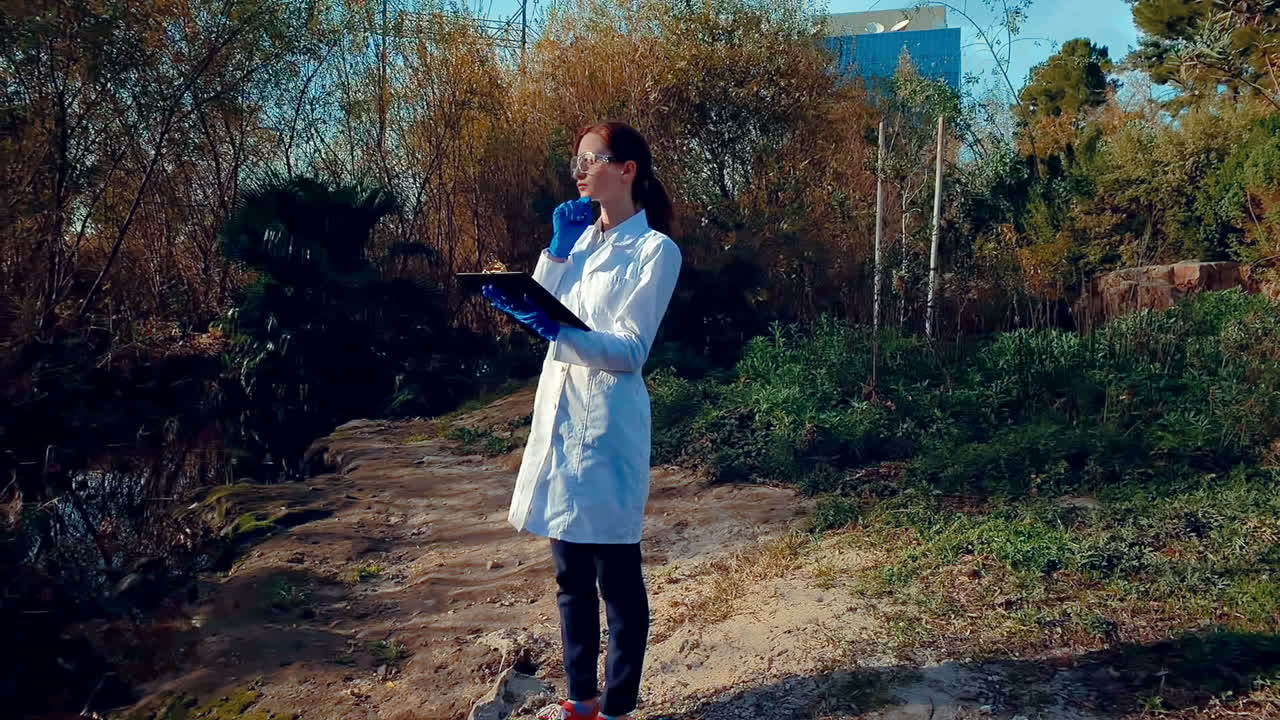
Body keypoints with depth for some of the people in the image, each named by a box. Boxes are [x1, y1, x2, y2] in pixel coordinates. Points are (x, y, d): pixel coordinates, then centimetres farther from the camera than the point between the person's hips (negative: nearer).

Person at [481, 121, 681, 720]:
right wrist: (557, 249, -2)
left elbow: (630, 350, -16)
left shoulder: (655, 249, -7)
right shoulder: (581, 237, 14)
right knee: (571, 576, 14)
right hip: (558, 415, 7)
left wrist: (558, 330, -30)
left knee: (618, 578, 3)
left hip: (605, 423, -7)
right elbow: (538, 312, 7)